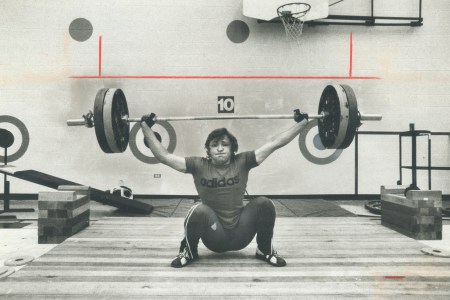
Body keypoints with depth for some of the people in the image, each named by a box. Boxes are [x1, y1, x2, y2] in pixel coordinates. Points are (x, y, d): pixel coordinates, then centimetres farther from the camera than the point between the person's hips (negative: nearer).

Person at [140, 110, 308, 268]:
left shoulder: (242, 162, -2)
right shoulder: (199, 166, -4)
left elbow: (275, 143, -3)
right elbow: (163, 156, -4)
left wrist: (302, 122, -4)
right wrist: (145, 127, -6)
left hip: (240, 235, 1)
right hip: (214, 238, -1)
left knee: (264, 204, -23)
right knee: (199, 210, -32)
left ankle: (265, 250, 4)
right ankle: (189, 252, -1)